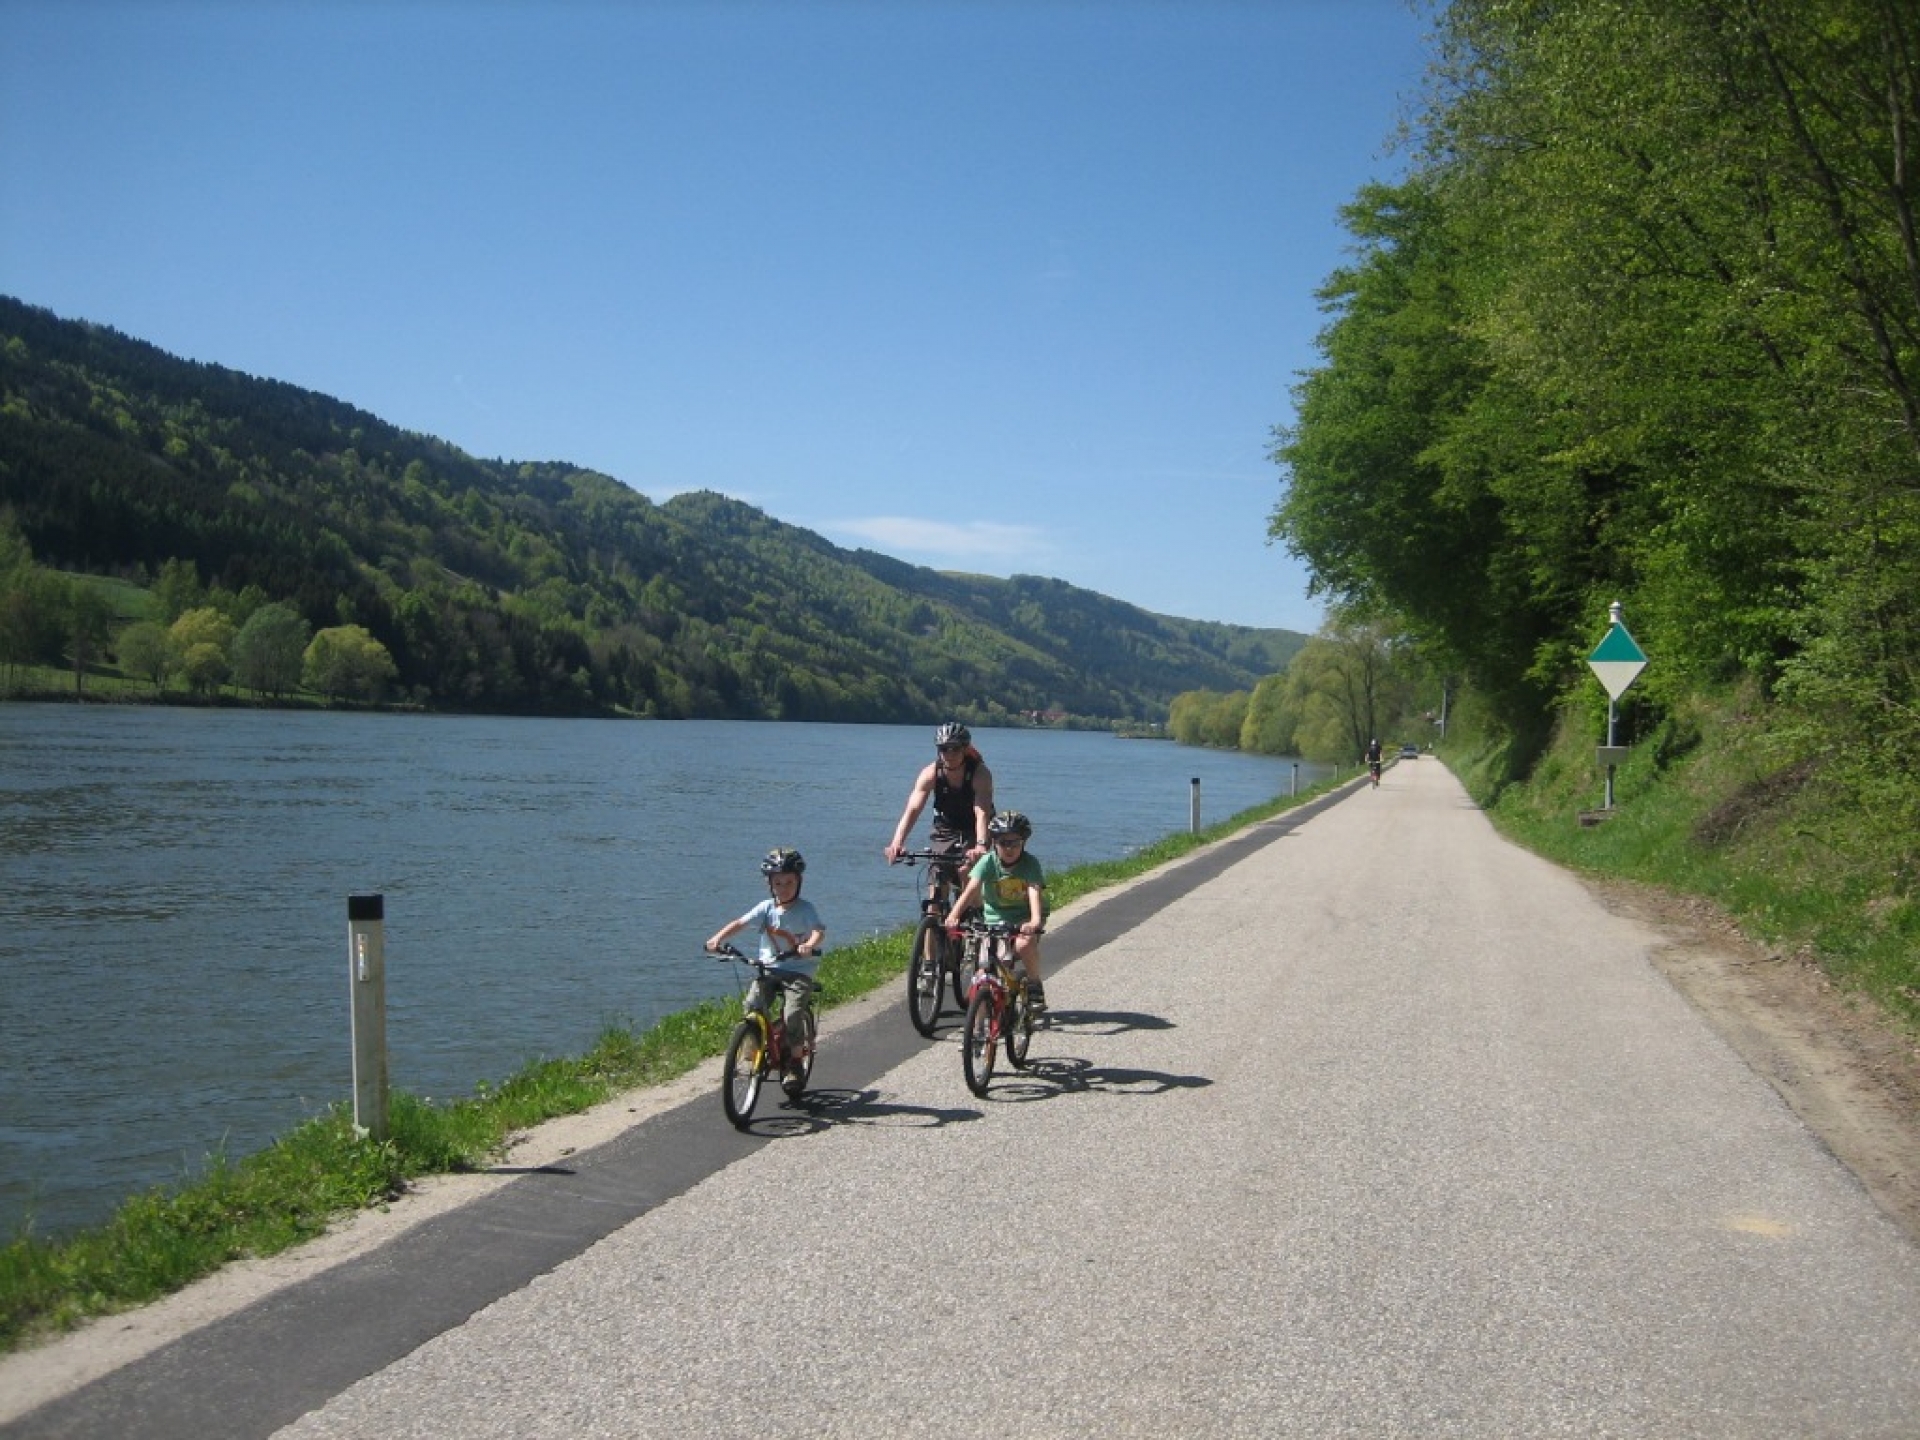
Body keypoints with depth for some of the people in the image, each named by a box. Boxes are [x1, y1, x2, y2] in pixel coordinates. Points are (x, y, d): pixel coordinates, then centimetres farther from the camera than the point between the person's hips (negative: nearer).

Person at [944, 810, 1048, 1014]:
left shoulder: (1031, 863, -14)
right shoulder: (988, 861, -11)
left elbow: (1034, 892, -29)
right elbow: (971, 889, -24)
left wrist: (1036, 921, -47)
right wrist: (953, 915, -39)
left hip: (1024, 918, -2)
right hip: (995, 917, 2)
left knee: (1024, 944, -29)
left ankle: (1035, 987, -8)